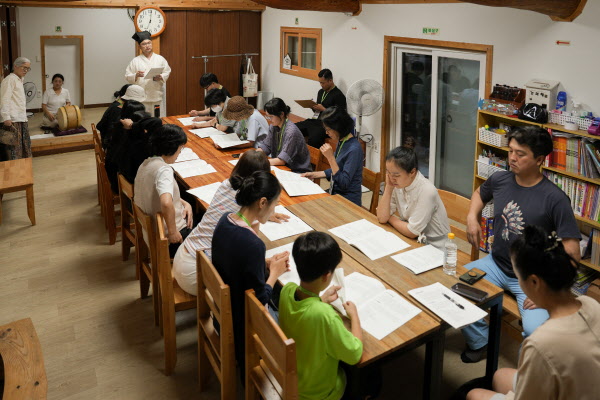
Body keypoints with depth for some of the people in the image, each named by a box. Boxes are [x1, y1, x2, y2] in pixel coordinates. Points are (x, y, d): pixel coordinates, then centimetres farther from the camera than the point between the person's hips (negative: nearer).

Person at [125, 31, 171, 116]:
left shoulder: (160, 59, 9)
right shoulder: (135, 61, 5)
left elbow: (167, 72, 11)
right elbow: (128, 76, 4)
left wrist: (160, 77, -9)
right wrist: (136, 75, -16)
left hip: (157, 96, 1)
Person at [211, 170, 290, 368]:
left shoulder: (226, 220, -7)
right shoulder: (252, 244, -33)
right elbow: (259, 299, -23)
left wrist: (267, 265, 0)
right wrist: (275, 272, -8)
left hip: (224, 310, 8)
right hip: (244, 322, -8)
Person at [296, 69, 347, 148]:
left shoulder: (339, 95, -6)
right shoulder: (321, 92, 19)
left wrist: (323, 109, -12)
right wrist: (313, 107, 5)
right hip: (314, 121, 8)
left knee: (313, 139, -37)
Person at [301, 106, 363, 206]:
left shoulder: (354, 149, -23)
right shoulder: (341, 142, 5)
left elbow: (344, 183, -24)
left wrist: (330, 157, -26)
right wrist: (315, 174, 12)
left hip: (348, 200, -8)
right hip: (335, 193, 8)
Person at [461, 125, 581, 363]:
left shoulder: (555, 199, -16)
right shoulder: (500, 180, -1)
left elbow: (572, 254, -16)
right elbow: (480, 193, 25)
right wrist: (472, 217, 6)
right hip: (496, 264, 5)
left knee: (536, 331, -29)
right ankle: (479, 341, 8)